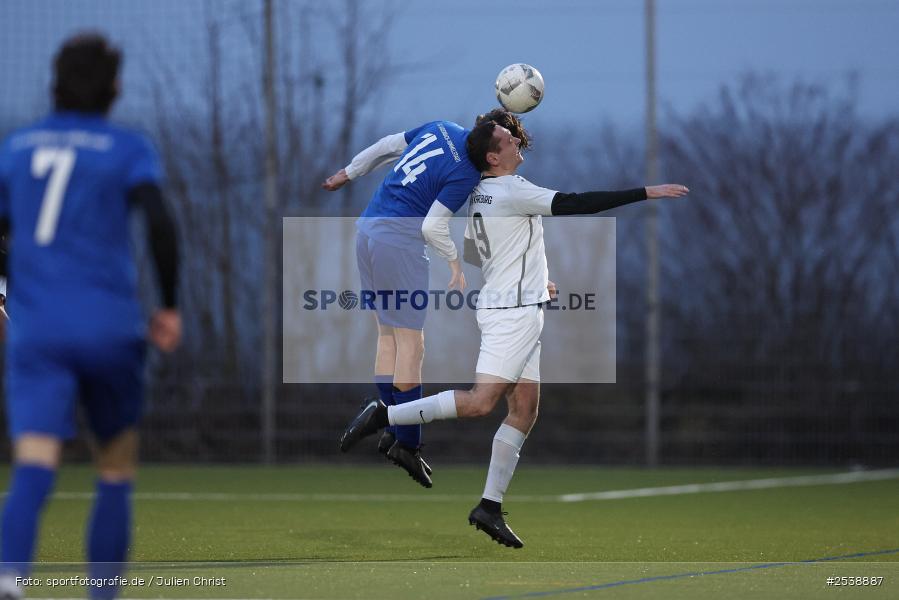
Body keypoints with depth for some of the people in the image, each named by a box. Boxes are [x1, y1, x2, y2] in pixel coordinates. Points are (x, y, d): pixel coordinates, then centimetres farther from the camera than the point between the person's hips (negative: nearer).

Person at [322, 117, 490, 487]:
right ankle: (407, 444, -5)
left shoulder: (442, 129, 8)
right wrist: (455, 260, 0)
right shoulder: (466, 173, -14)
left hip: (368, 227, 9)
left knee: (388, 335, 13)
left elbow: (387, 147, 17)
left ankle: (391, 431, 14)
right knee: (411, 343, -4)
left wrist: (349, 172, 29)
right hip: (399, 241, -9)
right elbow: (432, 227, -16)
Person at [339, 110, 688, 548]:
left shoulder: (481, 195, 13)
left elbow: (471, 252, 25)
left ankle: (491, 506, 3)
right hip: (512, 312, -10)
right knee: (481, 402, -17)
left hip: (519, 311, 10)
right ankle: (384, 416, -14)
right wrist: (644, 193, -19)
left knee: (524, 409, 6)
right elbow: (574, 204, -21)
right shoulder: (512, 190, -14)